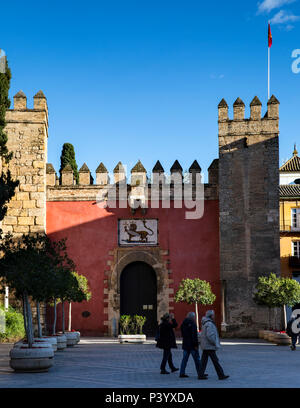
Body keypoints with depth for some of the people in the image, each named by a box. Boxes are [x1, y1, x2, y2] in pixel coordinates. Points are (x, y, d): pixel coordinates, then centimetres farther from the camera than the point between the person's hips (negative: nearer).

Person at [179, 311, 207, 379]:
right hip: (192, 345, -7)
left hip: (185, 345, 7)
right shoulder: (192, 324, -15)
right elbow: (194, 335, -19)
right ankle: (200, 373, 6)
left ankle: (182, 373, 7)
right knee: (197, 359, 1)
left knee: (184, 359, 9)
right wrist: (196, 344, -17)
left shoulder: (183, 324, 10)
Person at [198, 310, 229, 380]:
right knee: (215, 361, -4)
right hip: (210, 346, -10)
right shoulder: (209, 324, -17)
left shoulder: (205, 323, 15)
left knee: (204, 360, 8)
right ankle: (221, 375, 0)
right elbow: (209, 335, -26)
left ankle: (201, 375, 8)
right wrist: (215, 343, -15)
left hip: (205, 346, 10)